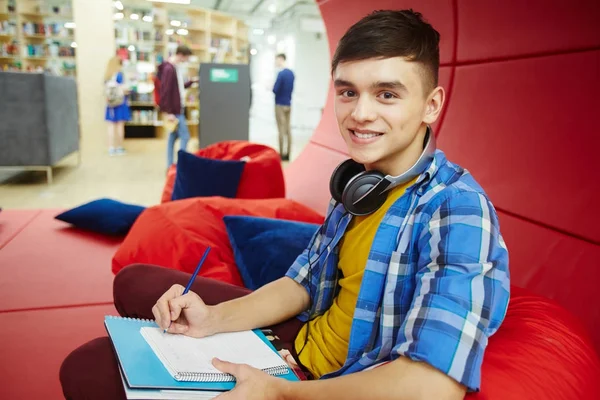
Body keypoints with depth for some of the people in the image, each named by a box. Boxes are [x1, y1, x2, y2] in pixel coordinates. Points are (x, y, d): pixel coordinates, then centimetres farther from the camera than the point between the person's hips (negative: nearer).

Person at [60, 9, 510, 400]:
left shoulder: (458, 210, -25)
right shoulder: (358, 182, 0)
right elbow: (302, 283, 4)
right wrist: (213, 319, -13)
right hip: (298, 342, 7)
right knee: (134, 283, 9)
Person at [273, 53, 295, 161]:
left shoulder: (281, 73, -15)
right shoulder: (291, 73, 10)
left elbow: (275, 90, -15)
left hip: (280, 104, -7)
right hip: (288, 104, 7)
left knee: (282, 130, -4)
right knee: (288, 129, 7)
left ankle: (282, 154, -2)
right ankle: (287, 154, 10)